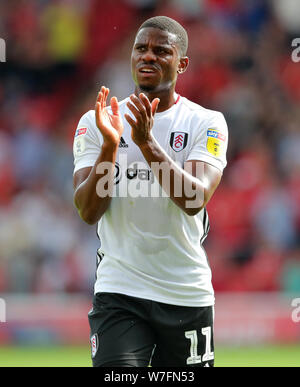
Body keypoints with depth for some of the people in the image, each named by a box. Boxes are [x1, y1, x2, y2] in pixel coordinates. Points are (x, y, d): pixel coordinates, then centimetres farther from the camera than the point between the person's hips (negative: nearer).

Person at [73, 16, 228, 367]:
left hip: (188, 295, 1)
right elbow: (88, 212, -6)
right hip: (119, 294, 0)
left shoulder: (207, 124, 0)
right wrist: (109, 144, -20)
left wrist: (148, 142, -25)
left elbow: (195, 201, -15)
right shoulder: (94, 124, 4)